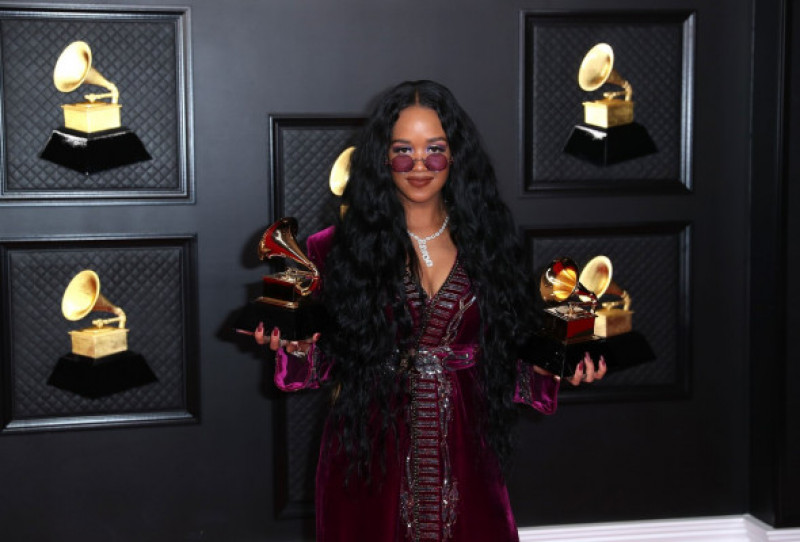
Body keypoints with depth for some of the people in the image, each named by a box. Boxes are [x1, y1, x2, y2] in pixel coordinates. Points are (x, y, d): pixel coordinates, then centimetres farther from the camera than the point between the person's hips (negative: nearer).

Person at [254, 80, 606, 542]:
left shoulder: (484, 241, 5)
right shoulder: (345, 246, -2)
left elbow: (504, 357, 8)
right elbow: (329, 362, 0)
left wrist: (552, 369, -9)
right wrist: (297, 346, -20)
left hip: (462, 453, 2)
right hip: (370, 457, -2)